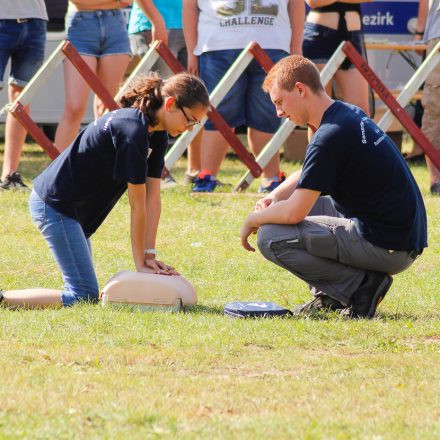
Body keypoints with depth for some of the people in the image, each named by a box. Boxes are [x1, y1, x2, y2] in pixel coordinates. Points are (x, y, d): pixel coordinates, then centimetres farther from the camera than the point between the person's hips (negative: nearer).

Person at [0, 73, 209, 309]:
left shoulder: (157, 135, 5)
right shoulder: (133, 130, -25)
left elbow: (153, 199, 3)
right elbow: (138, 207, -19)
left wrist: (149, 255, -3)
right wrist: (140, 263, -13)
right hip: (54, 205, -11)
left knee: (85, 291, 16)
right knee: (84, 296, -14)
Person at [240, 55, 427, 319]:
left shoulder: (330, 136, -19)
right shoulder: (349, 114, 11)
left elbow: (293, 212, -19)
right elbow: (307, 175, 27)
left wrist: (254, 220, 0)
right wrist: (274, 198, 9)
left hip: (387, 247, -10)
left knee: (271, 238, -12)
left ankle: (362, 285, -10)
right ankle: (330, 295, 14)